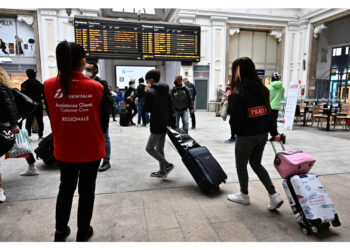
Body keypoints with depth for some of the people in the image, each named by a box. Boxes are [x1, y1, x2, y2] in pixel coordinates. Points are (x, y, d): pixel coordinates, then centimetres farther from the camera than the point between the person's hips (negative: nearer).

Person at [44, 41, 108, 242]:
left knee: (66, 188, 23)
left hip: (64, 150, 2)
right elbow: (104, 121, -6)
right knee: (87, 190, 15)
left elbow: (52, 118, 3)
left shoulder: (49, 86, -9)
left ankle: (60, 231, 38)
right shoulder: (96, 87, -15)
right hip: (91, 150, -2)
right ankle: (83, 232, 32)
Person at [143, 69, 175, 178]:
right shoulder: (166, 91, 10)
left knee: (149, 148, 3)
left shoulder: (150, 92, -14)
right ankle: (162, 171, 23)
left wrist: (146, 93, 1)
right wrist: (172, 123, 12)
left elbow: (146, 109, -7)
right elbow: (171, 108, 10)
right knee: (160, 148, 17)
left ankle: (167, 165, 0)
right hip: (165, 124, 8)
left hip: (157, 125, -8)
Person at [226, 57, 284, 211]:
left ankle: (244, 195, 32)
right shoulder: (262, 89, 3)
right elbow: (268, 112, 8)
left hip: (246, 136, -7)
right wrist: (274, 132, 13)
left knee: (241, 165, 14)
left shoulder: (238, 94, -20)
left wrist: (235, 130, 3)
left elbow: (236, 119, -19)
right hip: (262, 134, 7)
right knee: (256, 164, 22)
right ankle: (274, 196, 17)